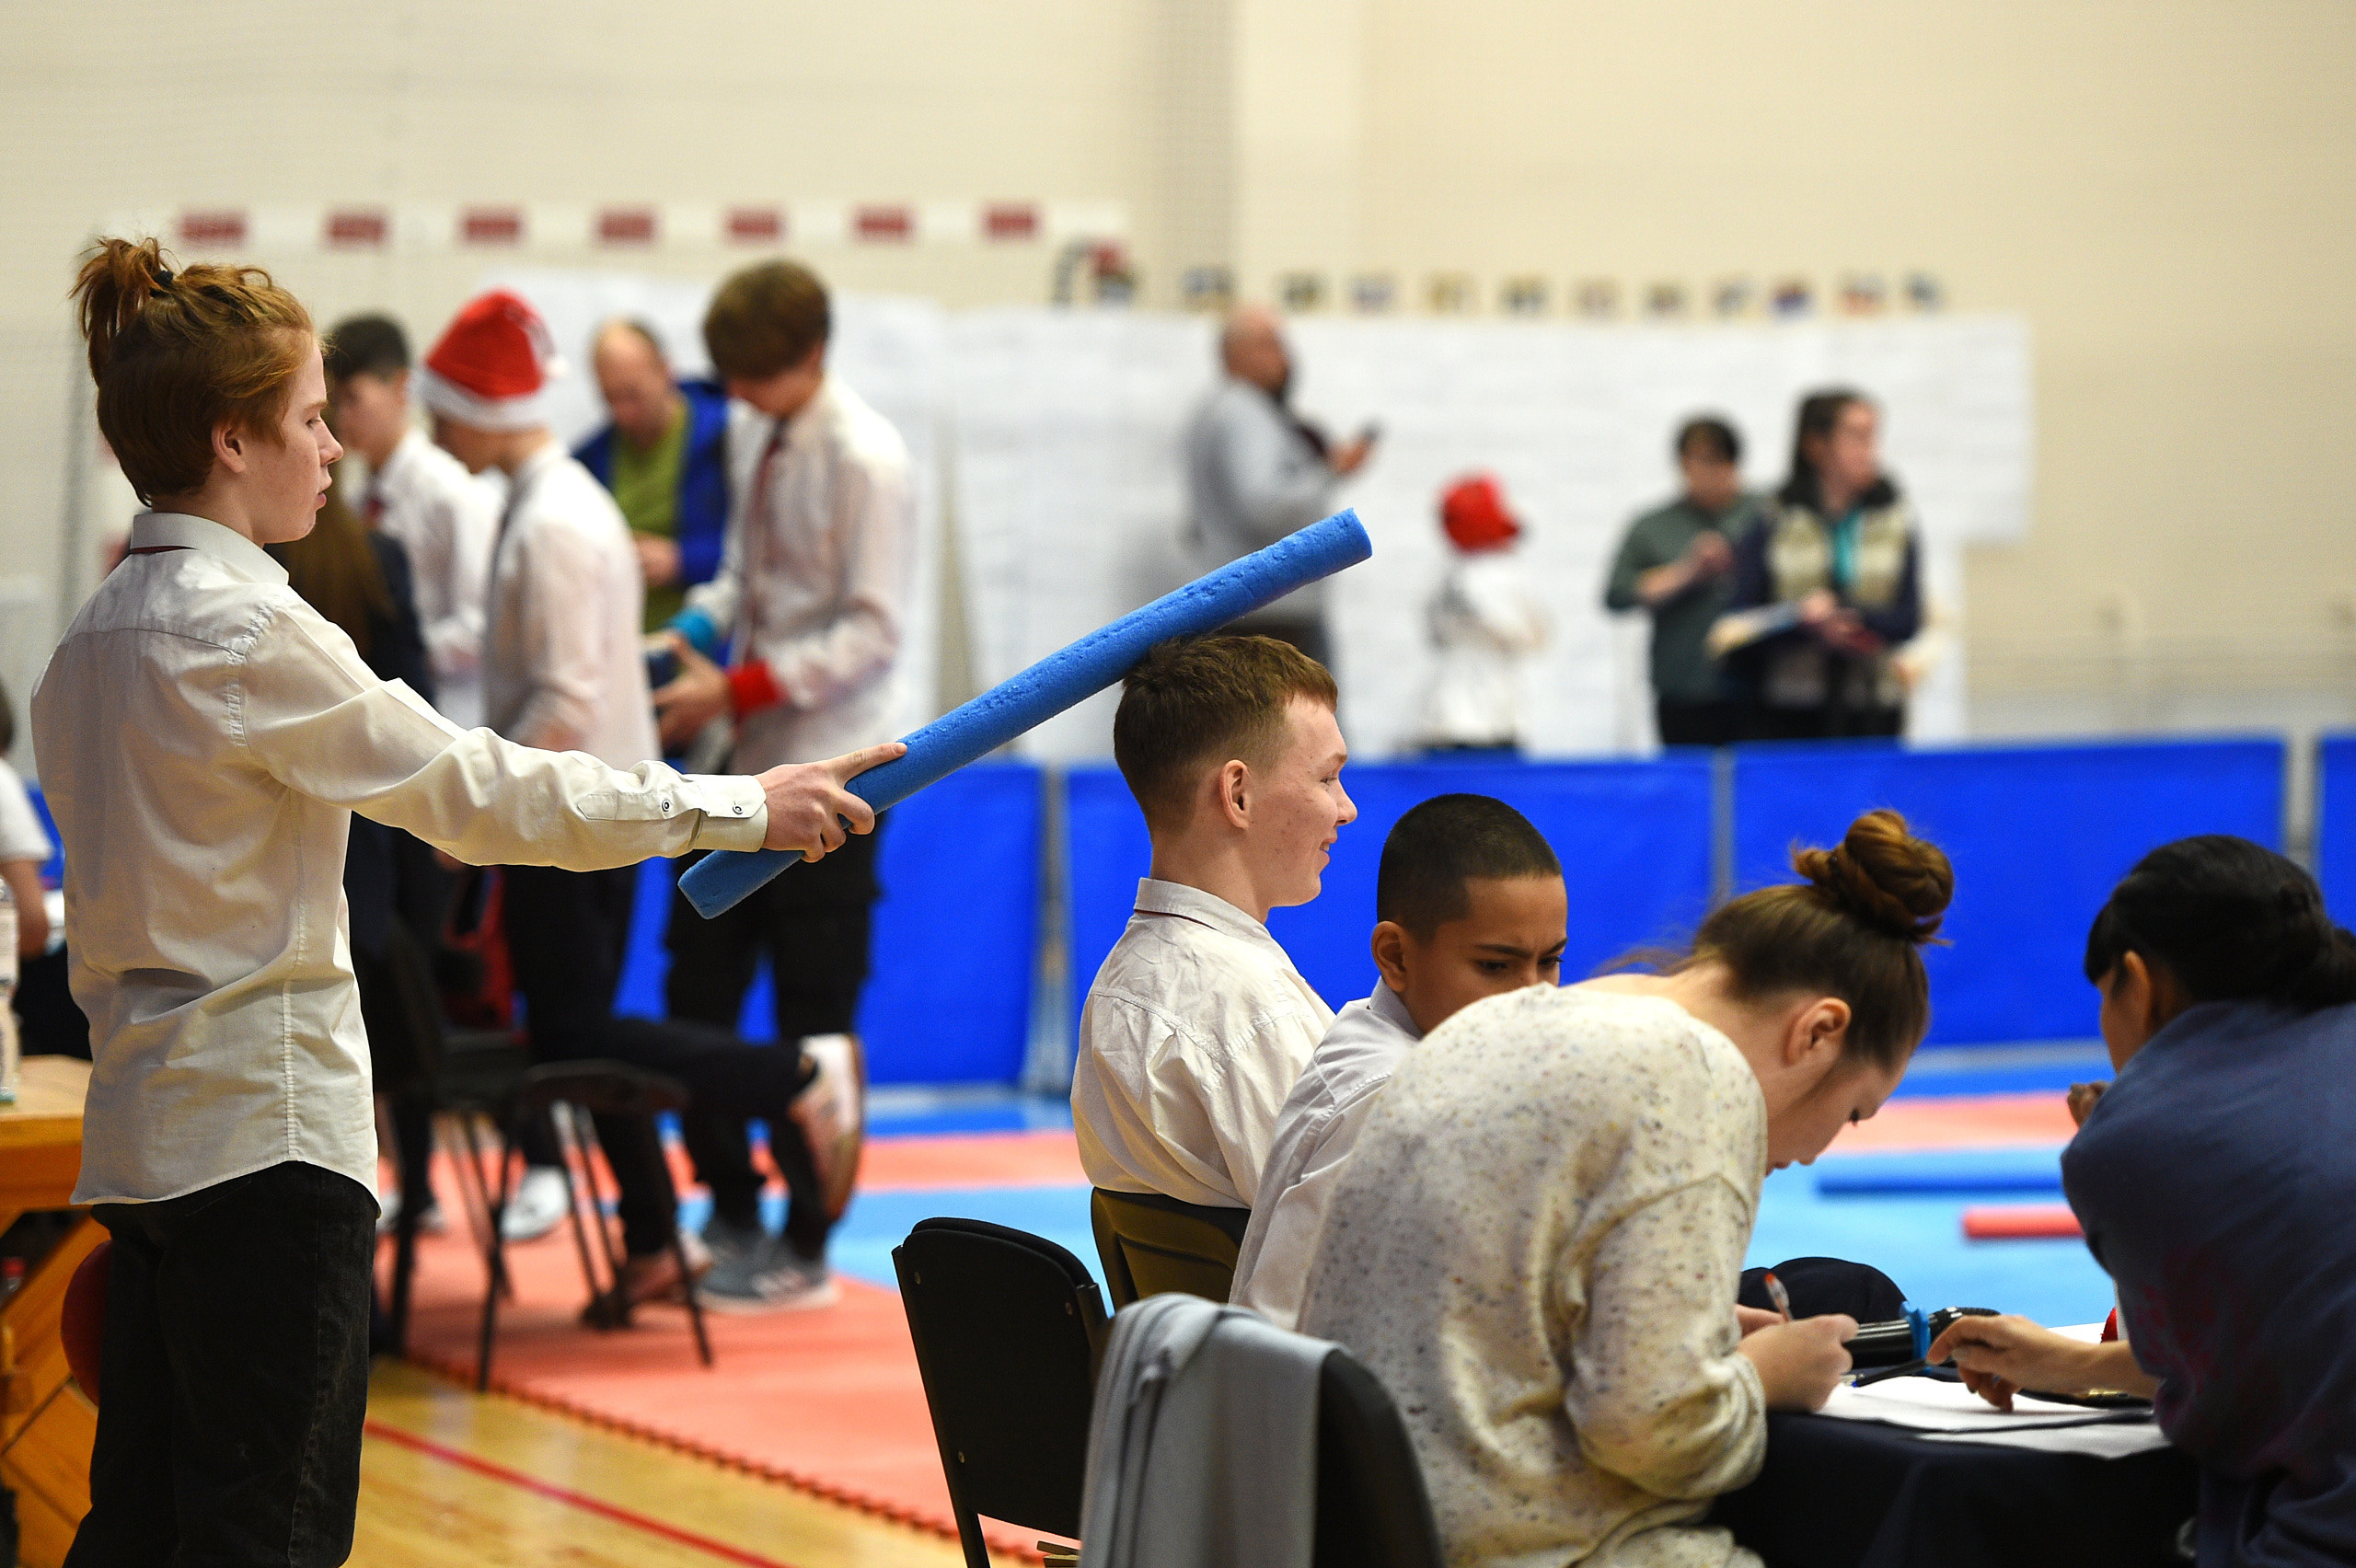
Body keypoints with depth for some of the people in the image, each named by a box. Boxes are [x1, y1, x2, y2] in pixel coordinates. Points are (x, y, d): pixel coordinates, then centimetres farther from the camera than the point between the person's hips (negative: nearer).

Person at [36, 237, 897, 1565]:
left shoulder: (93, 640, 13)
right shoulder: (245, 631, -15)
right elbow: (472, 790, -14)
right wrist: (735, 807, -7)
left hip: (141, 1130, 9)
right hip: (269, 1129, -9)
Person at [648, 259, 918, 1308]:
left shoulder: (865, 461, -14)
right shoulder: (763, 441, 9)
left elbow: (873, 632, -15)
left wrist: (737, 691, -18)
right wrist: (691, 635, 3)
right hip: (746, 760, 8)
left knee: (816, 1021, -2)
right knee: (697, 992, 8)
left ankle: (805, 1246, 9)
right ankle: (731, 1214, 21)